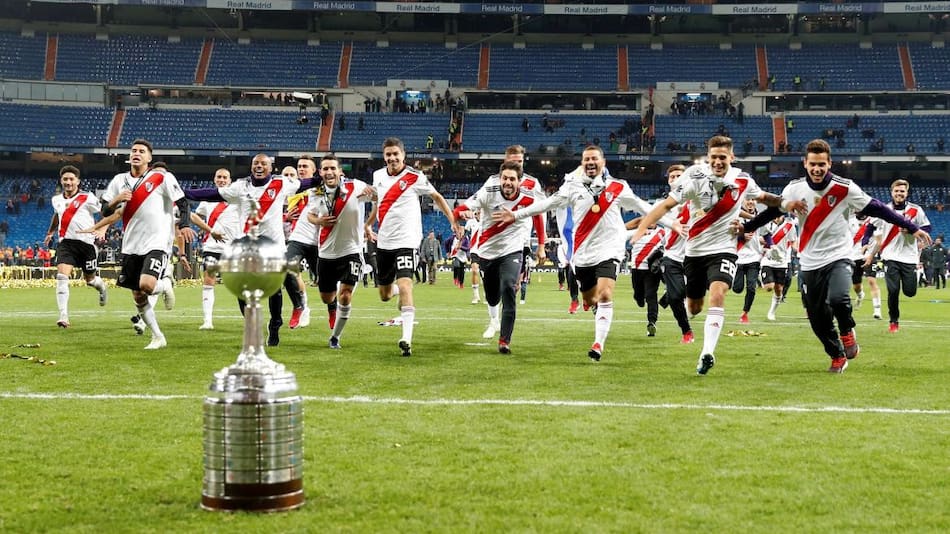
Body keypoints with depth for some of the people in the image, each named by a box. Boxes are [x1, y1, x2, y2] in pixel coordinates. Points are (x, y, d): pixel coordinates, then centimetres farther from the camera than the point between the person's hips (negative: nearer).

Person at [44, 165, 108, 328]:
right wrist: (50, 233, 41)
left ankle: (102, 287, 50)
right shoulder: (56, 200, 11)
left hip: (86, 242, -3)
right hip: (65, 243, 3)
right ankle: (63, 317, -20)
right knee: (62, 277, -17)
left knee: (90, 279, 11)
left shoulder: (87, 198, -6)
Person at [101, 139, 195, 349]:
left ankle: (165, 285, 10)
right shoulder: (119, 181, 10)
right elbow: (105, 212, 10)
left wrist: (184, 225, -18)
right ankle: (158, 337, 22)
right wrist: (117, 200, -11)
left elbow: (182, 201, -2)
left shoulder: (163, 178, -3)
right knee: (138, 297, 7)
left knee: (147, 284, -27)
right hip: (131, 246, 5)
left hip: (157, 243, -5)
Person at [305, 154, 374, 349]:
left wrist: (370, 191, -38)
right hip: (326, 253, 4)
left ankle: (335, 337, 7)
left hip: (351, 251, -4)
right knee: (326, 298, 15)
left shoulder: (355, 187, -14)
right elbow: (310, 214, 15)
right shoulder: (316, 194, -3)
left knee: (345, 296, -13)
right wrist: (318, 221, -9)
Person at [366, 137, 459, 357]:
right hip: (383, 241, 6)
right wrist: (368, 224, 19)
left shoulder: (415, 177, -7)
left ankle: (406, 339, -24)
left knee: (404, 285, -22)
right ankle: (395, 289, 50)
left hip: (406, 240, -5)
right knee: (385, 296, 12)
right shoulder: (378, 176, 8)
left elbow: (436, 197, 3)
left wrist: (453, 221, -5)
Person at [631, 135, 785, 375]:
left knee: (717, 293, -26)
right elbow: (667, 204, -17)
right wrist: (642, 227, -30)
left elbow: (763, 197, 18)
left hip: (723, 249, -1)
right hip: (695, 250, 1)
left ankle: (707, 353, -28)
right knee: (693, 308, 11)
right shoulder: (695, 177, -12)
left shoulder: (743, 180, -3)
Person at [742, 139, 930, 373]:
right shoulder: (794, 188, -2)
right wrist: (745, 227, 12)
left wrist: (912, 228, -8)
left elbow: (876, 209, -7)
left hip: (838, 257, -3)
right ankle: (837, 356, 29)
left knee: (838, 299, -30)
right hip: (810, 263, 3)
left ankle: (847, 332, 2)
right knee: (818, 318, 5)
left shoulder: (845, 188, -10)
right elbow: (772, 211, 12)